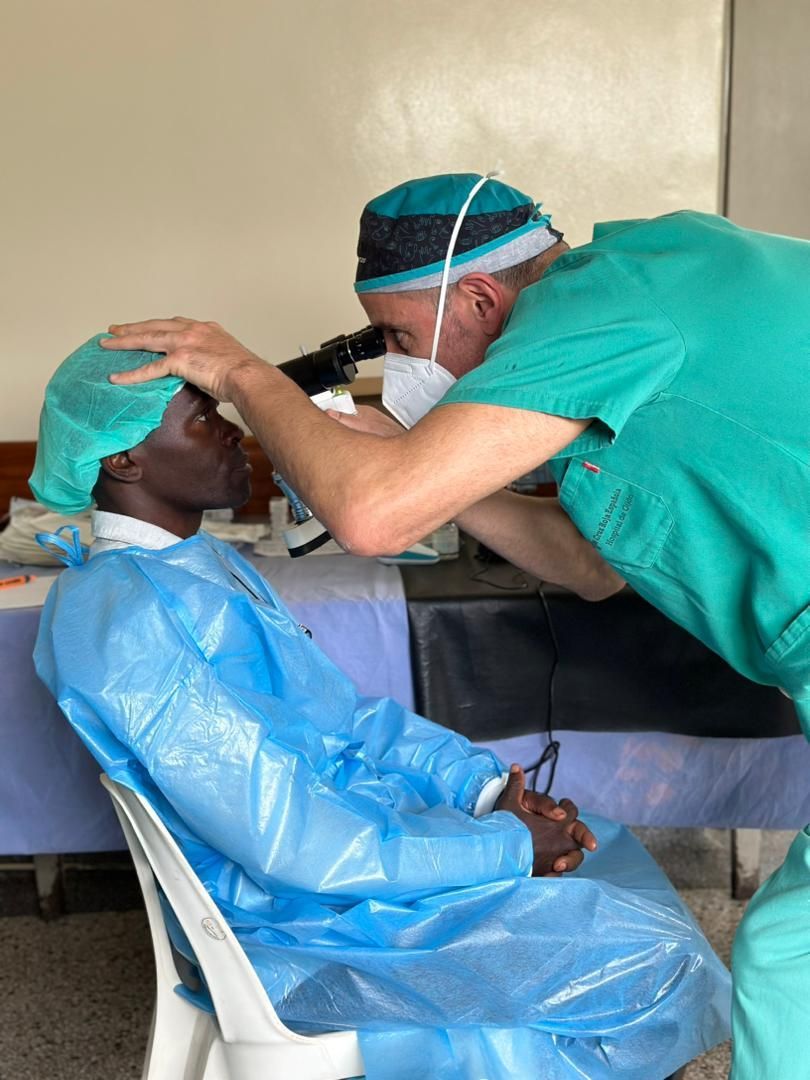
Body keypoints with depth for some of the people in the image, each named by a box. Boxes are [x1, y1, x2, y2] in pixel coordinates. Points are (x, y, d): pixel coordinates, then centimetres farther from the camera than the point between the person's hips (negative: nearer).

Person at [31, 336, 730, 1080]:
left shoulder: (202, 564, 7)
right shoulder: (125, 618, -25)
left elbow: (338, 710, 11)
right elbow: (287, 843, -27)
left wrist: (486, 787, -2)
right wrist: (505, 847, -18)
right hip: (303, 927, -10)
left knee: (611, 852, 14)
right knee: (646, 964, -10)